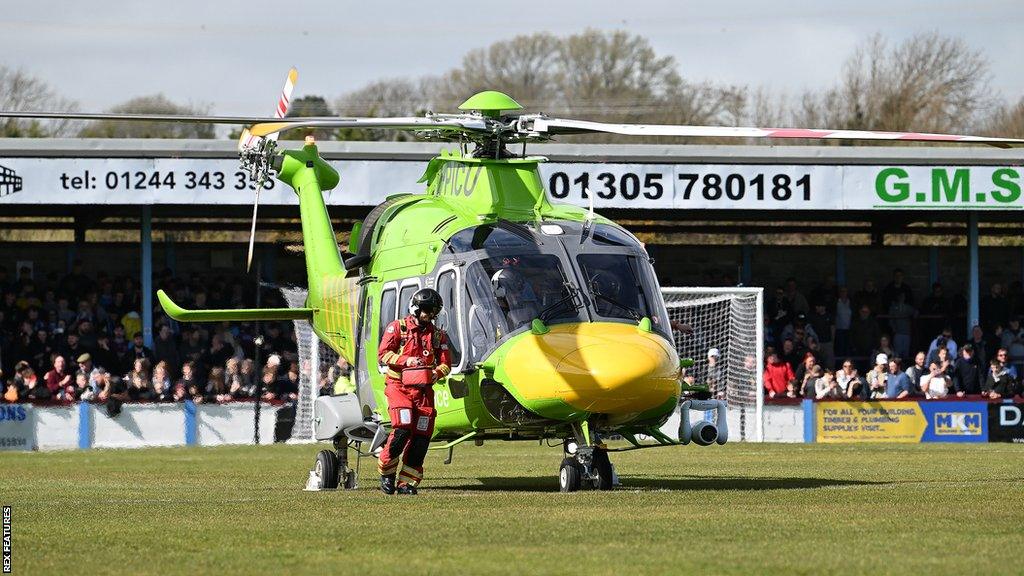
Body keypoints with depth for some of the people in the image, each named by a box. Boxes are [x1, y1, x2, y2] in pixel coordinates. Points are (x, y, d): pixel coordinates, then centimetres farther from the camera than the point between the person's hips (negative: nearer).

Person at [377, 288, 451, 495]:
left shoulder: (437, 336, 14)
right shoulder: (397, 328, 4)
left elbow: (446, 363, 13)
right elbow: (383, 354, -3)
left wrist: (437, 373, -9)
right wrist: (406, 360, -17)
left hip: (424, 390, 4)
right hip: (399, 386, -4)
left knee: (421, 436, -3)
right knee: (402, 429, -21)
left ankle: (407, 483, 4)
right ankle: (386, 474, -3)